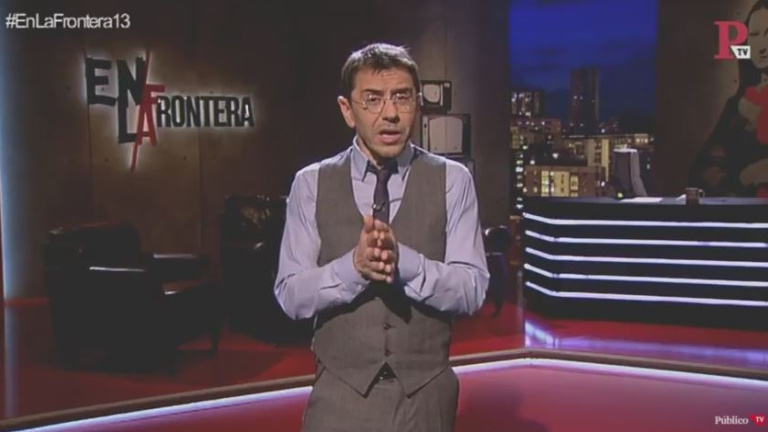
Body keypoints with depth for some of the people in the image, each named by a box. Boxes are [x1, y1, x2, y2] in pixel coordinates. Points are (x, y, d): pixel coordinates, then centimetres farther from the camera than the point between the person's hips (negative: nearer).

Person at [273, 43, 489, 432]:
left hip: (426, 392, 1)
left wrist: (403, 261, -26)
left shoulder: (452, 180, -3)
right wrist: (354, 266, -24)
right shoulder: (311, 184, -2)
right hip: (340, 392, 0)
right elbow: (291, 296, -7)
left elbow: (471, 291, -9)